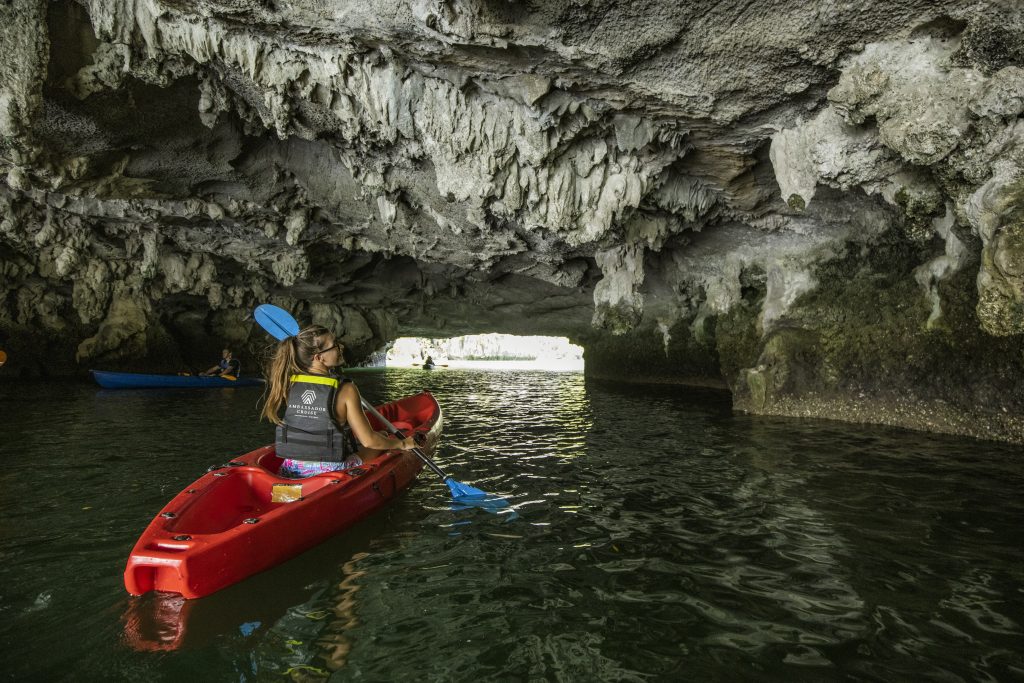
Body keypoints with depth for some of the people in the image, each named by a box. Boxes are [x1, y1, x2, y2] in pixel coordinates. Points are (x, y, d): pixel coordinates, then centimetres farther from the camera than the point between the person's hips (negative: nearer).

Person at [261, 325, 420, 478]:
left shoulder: (289, 384, -5)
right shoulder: (345, 390, -18)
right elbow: (369, 441, -15)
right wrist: (402, 444, 2)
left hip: (292, 471, 5)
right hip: (332, 471, -5)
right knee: (382, 437, 21)